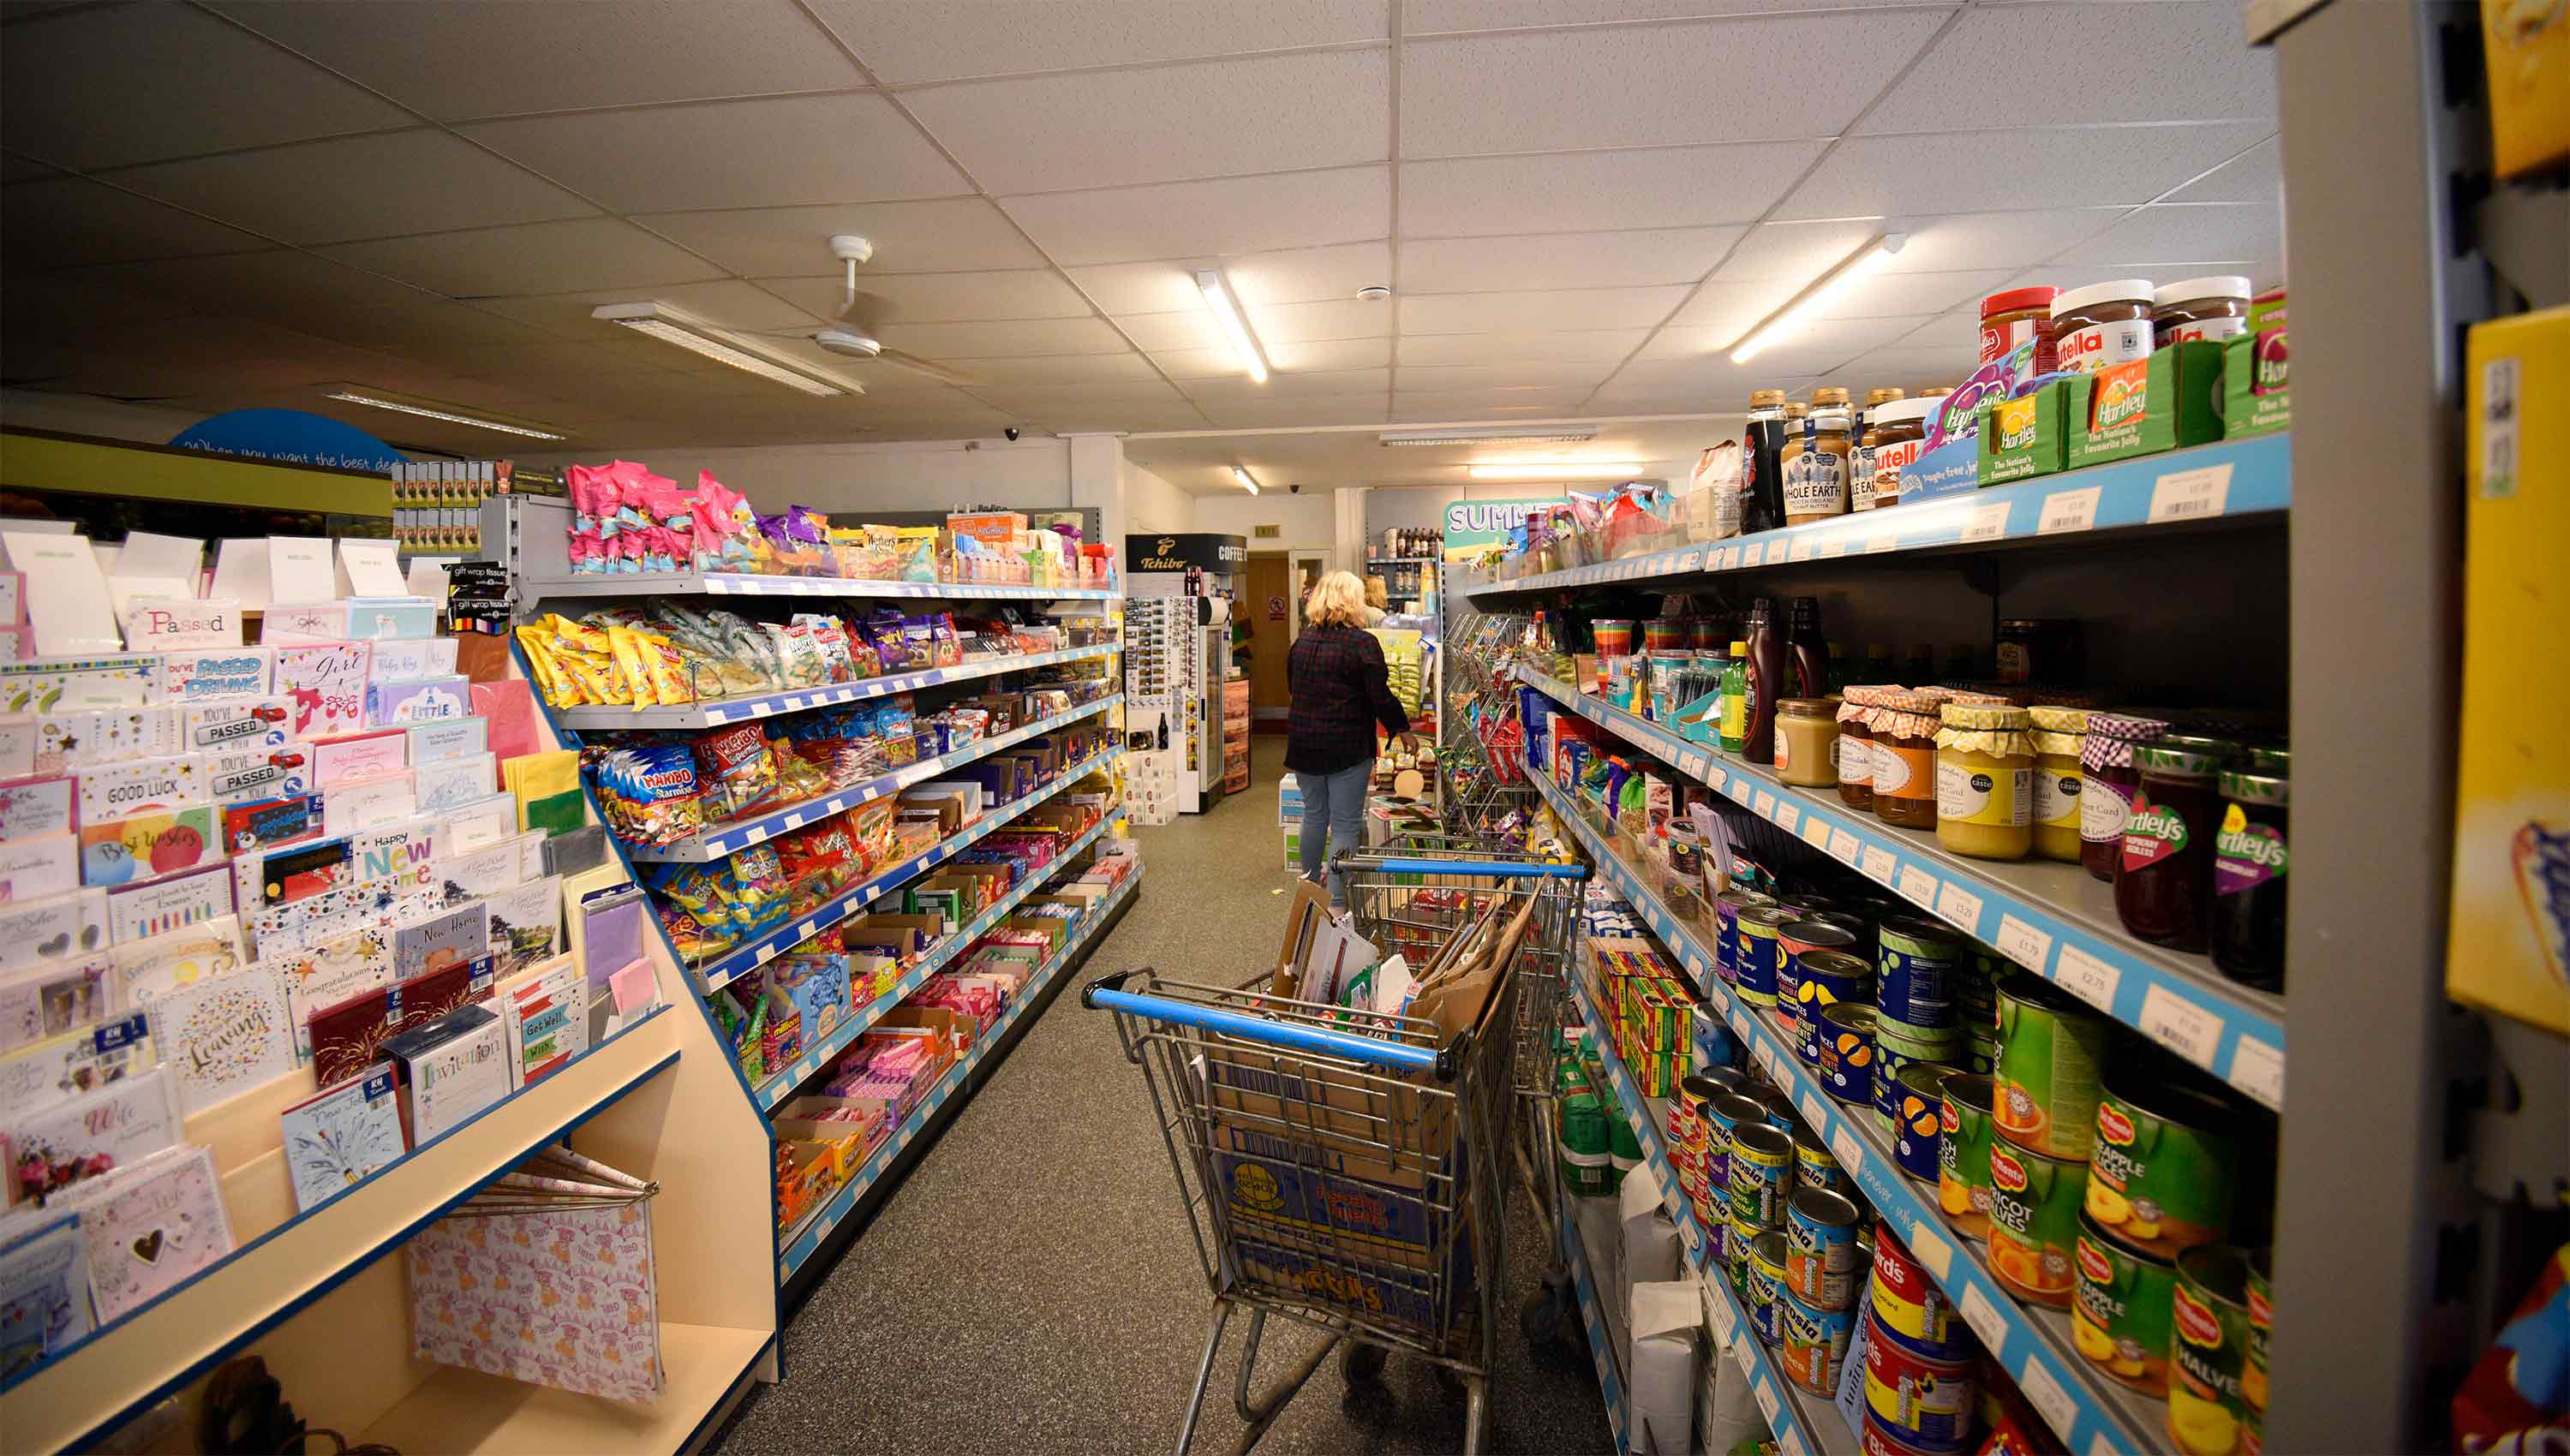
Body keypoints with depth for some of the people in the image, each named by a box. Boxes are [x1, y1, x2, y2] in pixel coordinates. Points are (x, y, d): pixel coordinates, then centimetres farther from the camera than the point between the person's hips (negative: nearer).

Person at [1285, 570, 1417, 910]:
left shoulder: (1302, 641, 7)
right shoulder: (1362, 643, -12)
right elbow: (1381, 697, -13)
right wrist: (1403, 730, 1)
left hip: (1304, 744, 6)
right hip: (1347, 748, -6)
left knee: (1314, 815, 19)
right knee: (1345, 824, 0)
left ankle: (1309, 885, 35)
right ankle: (1337, 904, 2)